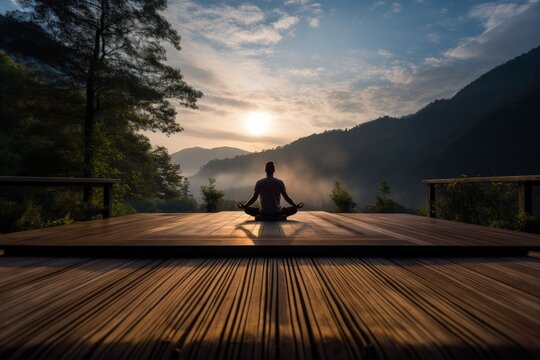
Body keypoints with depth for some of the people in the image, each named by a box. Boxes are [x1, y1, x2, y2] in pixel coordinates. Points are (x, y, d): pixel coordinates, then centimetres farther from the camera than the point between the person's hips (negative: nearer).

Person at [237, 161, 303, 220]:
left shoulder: (259, 183, -2)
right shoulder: (280, 182, -2)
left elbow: (254, 198, -2)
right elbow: (286, 198, 0)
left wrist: (244, 206, 13)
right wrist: (296, 206, 14)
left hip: (263, 212, 0)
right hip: (277, 212, 0)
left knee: (247, 209, 21)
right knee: (294, 209, 19)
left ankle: (261, 217, 1)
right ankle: (279, 217, 0)